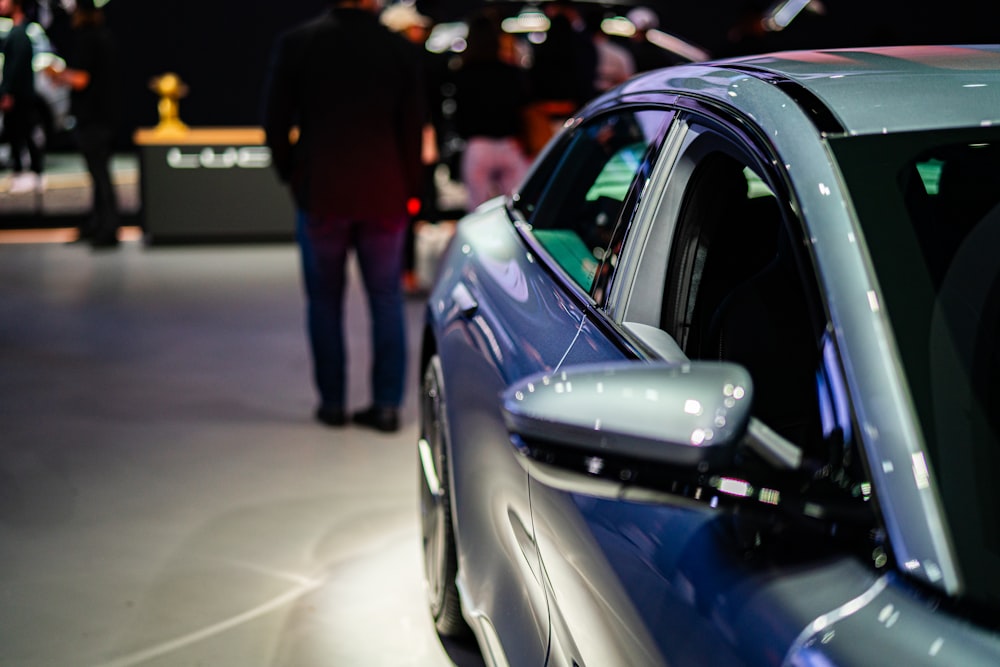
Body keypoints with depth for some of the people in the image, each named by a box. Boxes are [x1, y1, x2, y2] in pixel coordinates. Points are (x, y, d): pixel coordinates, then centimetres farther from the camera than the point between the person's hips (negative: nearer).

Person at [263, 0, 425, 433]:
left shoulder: (294, 44, -4)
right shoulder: (400, 50, -1)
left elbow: (275, 123, -1)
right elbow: (414, 129, 2)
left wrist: (291, 176, 12)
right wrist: (408, 190, 11)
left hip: (320, 194, -1)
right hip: (384, 196, 1)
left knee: (324, 300, 10)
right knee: (386, 298, 9)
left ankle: (332, 402, 13)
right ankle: (387, 405, 7)